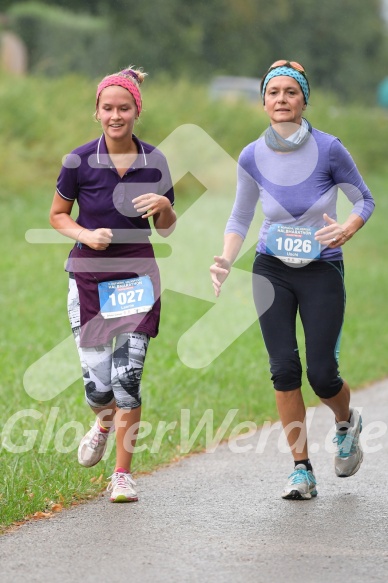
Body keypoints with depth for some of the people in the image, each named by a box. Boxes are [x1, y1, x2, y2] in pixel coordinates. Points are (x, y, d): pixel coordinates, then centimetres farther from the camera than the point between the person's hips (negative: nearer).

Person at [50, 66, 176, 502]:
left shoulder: (155, 162, 0)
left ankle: (122, 474, 5)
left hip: (137, 277, 1)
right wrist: (86, 235, -11)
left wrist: (163, 207, -14)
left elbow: (167, 230, 8)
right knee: (97, 382, -5)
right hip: (89, 278, 0)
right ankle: (105, 421, 33)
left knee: (127, 375, -8)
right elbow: (57, 215, 7)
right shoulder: (79, 161, -5)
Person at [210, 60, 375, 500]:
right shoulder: (252, 158, -4)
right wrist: (226, 261, -9)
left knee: (321, 373, -5)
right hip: (272, 271, 2)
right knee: (284, 368, -8)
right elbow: (240, 219, 8)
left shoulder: (328, 149, -12)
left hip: (322, 270, -2)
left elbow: (365, 199, 1)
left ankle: (346, 424, 31)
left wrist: (348, 229, -20)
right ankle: (301, 469, 3)